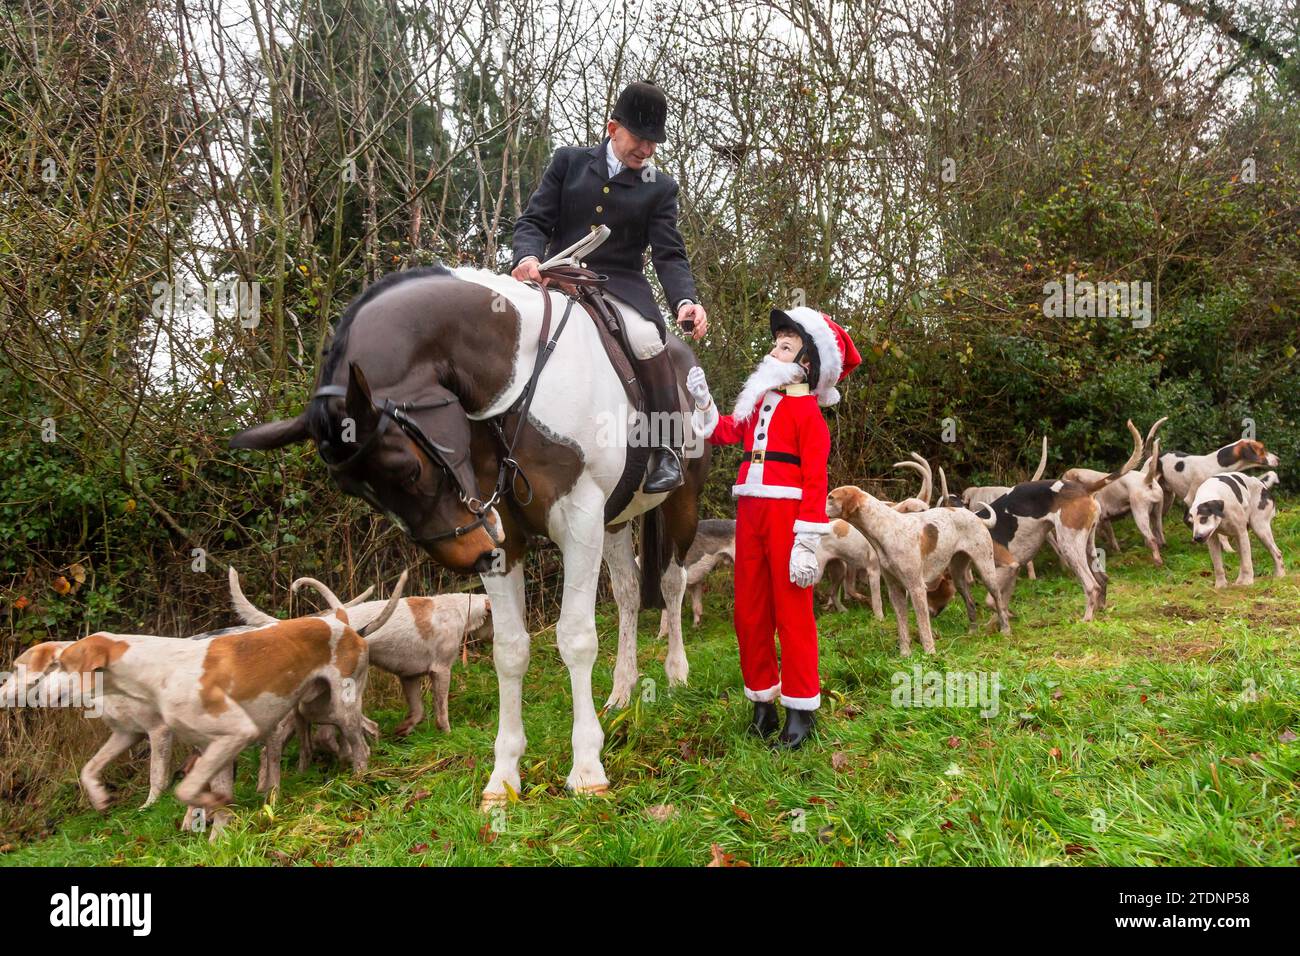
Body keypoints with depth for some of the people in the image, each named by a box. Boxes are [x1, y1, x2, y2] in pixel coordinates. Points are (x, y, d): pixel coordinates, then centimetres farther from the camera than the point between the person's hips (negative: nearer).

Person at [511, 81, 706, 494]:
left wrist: (686, 301, -21)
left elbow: (669, 254, 0)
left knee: (647, 339, -30)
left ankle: (666, 449, -17)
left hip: (621, 285, -2)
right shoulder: (569, 161, 10)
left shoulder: (660, 188, 8)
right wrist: (529, 256, -20)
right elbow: (534, 221, 5)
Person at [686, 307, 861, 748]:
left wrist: (807, 543, -17)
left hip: (787, 512, -7)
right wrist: (702, 399, -2)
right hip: (749, 513, 7)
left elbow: (815, 479, -11)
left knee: (792, 613, 0)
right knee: (749, 613, 11)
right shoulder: (758, 402, 17)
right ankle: (763, 703, 24)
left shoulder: (807, 410, -5)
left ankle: (801, 711, 10)